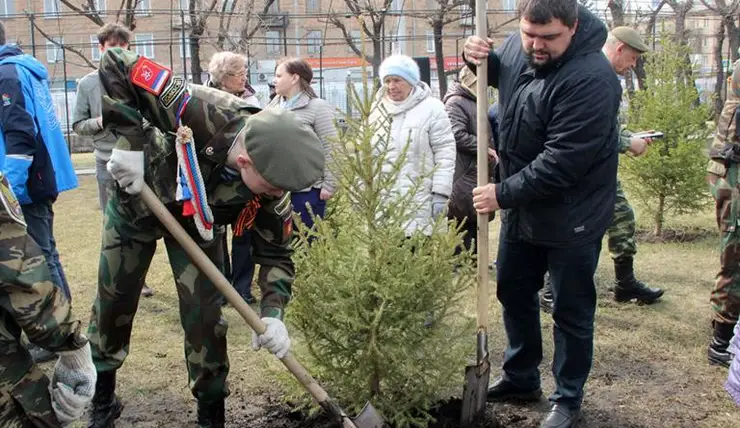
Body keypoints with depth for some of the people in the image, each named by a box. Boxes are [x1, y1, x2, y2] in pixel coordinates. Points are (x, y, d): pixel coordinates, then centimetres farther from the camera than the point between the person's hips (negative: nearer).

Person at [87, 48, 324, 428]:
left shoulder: (271, 186, -30)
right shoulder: (195, 110, -43)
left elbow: (275, 252, -18)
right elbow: (115, 64, -37)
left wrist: (272, 312, -33)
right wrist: (132, 143, -39)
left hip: (197, 223, 1)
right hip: (135, 203, -1)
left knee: (203, 313, -4)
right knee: (112, 304, 11)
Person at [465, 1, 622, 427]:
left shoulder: (591, 79, -29)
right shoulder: (518, 46, -4)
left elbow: (561, 163, -30)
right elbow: (496, 72, 20)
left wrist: (503, 194, -22)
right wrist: (477, 56, -3)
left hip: (571, 218, -8)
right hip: (521, 208, 8)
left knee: (571, 310, 7)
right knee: (514, 292, 20)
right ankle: (521, 377, 40)